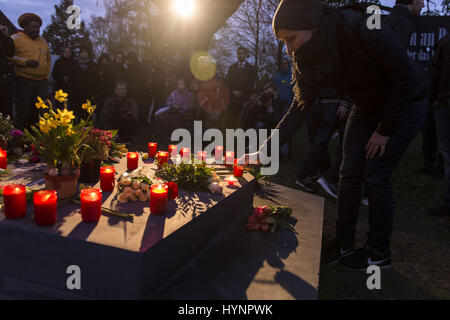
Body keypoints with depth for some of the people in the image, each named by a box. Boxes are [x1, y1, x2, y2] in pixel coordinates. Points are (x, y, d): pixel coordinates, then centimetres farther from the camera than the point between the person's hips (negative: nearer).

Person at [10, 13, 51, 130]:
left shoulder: (43, 41, 20)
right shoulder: (16, 39, 1)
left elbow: (49, 59, 28)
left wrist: (47, 75, 18)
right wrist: (26, 62, -17)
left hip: (42, 82, 5)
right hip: (23, 81, -5)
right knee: (23, 111, -4)